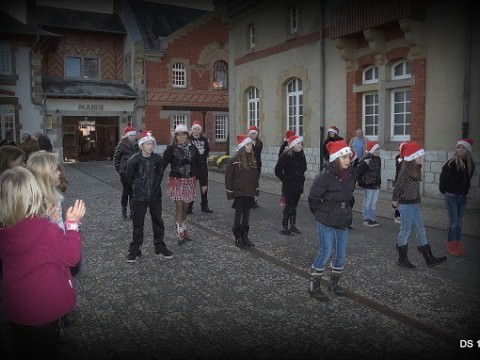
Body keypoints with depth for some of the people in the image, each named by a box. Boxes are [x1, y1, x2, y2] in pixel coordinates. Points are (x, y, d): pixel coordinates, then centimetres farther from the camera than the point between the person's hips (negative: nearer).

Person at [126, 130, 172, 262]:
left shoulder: (157, 158, -5)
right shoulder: (134, 159, -13)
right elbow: (129, 177, 1)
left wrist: (156, 184, 9)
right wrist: (137, 187, 8)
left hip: (155, 195, 3)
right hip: (140, 197, -2)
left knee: (158, 221, 12)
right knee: (138, 223, 5)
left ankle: (160, 246, 27)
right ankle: (135, 250, 17)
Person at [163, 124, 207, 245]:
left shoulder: (192, 148, 4)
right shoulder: (171, 149, -5)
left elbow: (200, 166, 8)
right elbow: (163, 164, -13)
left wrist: (204, 183, 6)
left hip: (190, 181, 3)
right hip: (176, 181, -3)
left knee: (185, 207, 12)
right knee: (179, 207, -9)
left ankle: (183, 231, 27)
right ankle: (180, 234, -6)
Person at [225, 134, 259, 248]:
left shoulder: (253, 159, 6)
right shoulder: (233, 160, -11)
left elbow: (256, 175, 14)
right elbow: (228, 177, -9)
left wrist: (257, 190, 12)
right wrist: (230, 192, -10)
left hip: (250, 193, 5)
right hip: (239, 193, -5)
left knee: (247, 214, 12)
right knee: (239, 215, 2)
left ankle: (245, 237, 22)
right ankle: (238, 238, 12)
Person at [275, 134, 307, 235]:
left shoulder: (301, 155, 6)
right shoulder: (285, 156, -13)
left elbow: (303, 168, 21)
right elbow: (278, 170, -11)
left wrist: (301, 179, 11)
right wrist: (285, 180, -9)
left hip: (298, 185, 6)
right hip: (289, 186, -6)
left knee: (294, 205, 15)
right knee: (289, 206, -4)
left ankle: (293, 225, 25)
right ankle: (284, 227, 4)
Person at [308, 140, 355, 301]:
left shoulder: (351, 174, 1)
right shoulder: (325, 176, -18)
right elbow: (313, 198, -11)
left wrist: (346, 212, 14)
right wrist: (321, 215, -1)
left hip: (343, 222, 6)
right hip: (327, 223, -6)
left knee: (341, 254, 12)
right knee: (325, 253, -3)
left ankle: (334, 283, 31)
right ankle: (314, 287, 12)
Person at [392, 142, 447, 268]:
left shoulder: (416, 169, 8)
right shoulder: (406, 171, -19)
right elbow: (398, 186, -17)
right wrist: (395, 200, -5)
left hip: (415, 203, 9)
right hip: (406, 204, -8)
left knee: (421, 230, 12)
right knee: (405, 230, 2)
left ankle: (429, 258, 19)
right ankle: (402, 259, 15)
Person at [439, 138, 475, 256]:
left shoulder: (470, 165, 1)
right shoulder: (451, 163, -15)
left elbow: (467, 180, 12)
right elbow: (443, 178, -8)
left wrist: (465, 191, 9)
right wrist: (444, 191, -1)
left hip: (462, 196, 5)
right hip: (451, 196, -5)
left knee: (459, 222, 11)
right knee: (453, 222, -3)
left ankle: (457, 245, 22)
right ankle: (451, 246, 9)